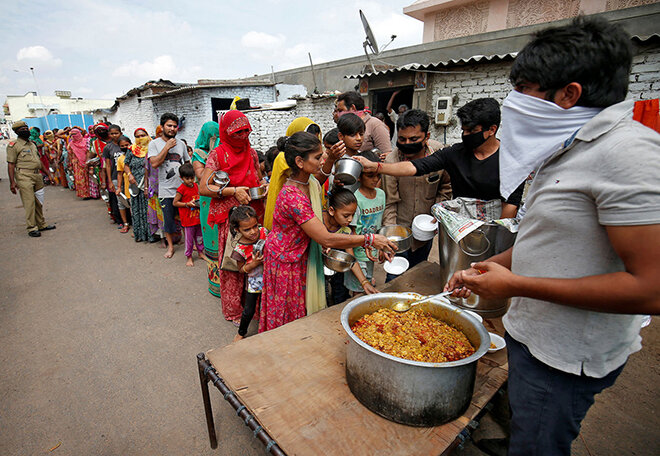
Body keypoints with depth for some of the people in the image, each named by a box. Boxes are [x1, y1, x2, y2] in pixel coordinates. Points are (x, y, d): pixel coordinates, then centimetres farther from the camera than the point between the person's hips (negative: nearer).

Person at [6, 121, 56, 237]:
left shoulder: (32, 144, 19)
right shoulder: (14, 145, -3)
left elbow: (39, 160, 26)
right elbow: (11, 165, -7)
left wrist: (48, 173, 23)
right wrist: (12, 182, -13)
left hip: (37, 175, 7)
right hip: (24, 176, -7)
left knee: (38, 202, 11)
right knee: (29, 202, -8)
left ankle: (41, 224, 20)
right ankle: (32, 228, -4)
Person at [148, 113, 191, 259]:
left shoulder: (181, 144, 9)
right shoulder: (154, 144, 0)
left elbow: (188, 163, 18)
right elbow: (154, 163, -14)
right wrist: (167, 147, -13)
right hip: (166, 190, -2)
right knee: (168, 219, 7)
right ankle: (170, 245, 24)